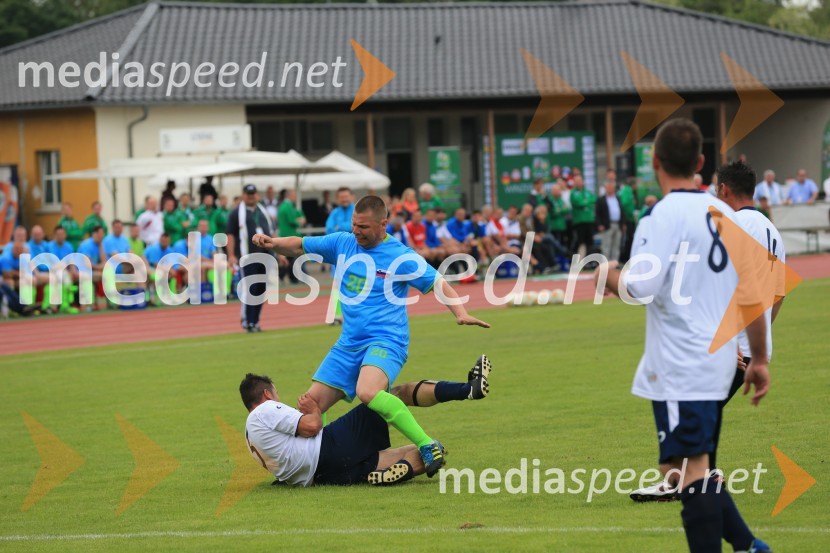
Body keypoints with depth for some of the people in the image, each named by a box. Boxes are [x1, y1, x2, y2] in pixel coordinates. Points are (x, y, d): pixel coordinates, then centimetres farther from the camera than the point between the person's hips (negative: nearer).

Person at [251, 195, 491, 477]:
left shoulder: (401, 256, -6)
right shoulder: (342, 243, 9)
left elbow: (438, 284, -5)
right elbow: (299, 245, 17)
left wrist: (460, 313, -21)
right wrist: (273, 242, -3)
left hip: (385, 341, -7)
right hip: (348, 344, 7)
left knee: (367, 393, -35)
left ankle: (428, 446, -30)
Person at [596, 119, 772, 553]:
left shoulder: (666, 215, -13)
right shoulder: (725, 213, 10)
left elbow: (639, 287, -22)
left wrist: (608, 276, 0)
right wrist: (759, 359, 19)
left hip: (681, 366, -8)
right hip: (718, 358, 8)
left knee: (690, 470, -7)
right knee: (694, 468, 20)